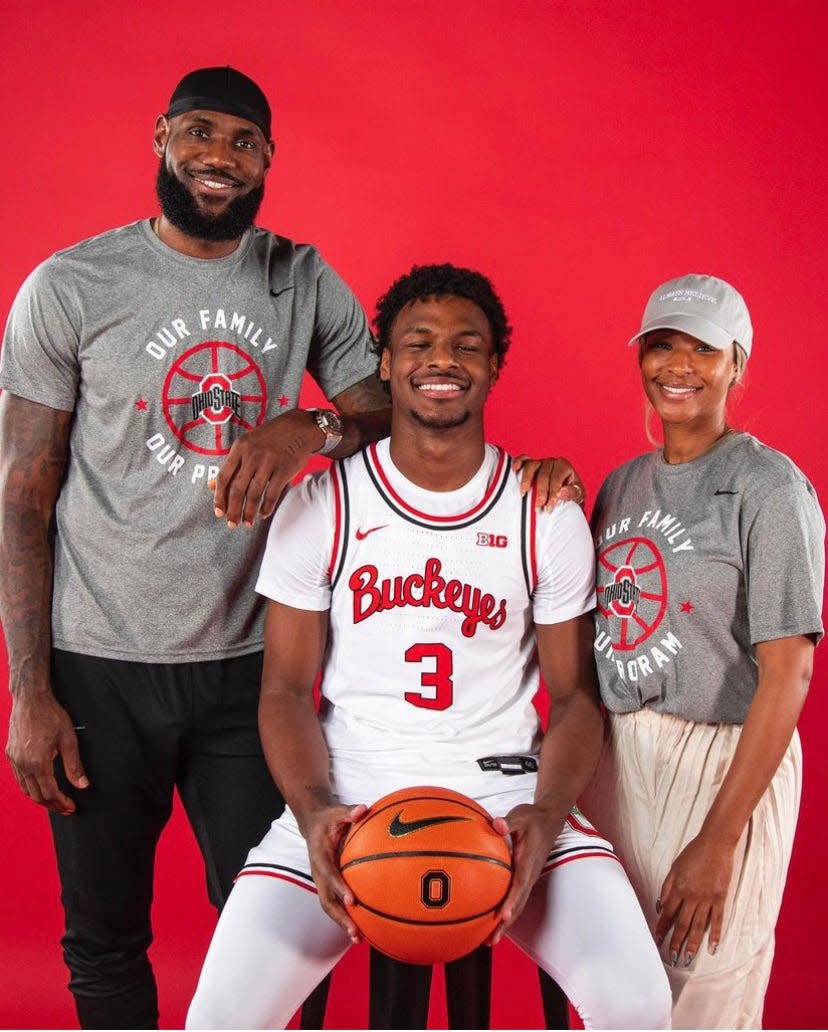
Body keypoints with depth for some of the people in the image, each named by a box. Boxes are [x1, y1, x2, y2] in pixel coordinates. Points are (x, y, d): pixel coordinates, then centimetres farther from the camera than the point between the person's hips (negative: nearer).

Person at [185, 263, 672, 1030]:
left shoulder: (546, 513, 1)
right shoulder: (319, 505, 0)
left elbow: (575, 695, 4)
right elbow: (286, 690, 2)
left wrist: (544, 813, -15)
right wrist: (314, 812, -16)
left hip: (504, 790, 1)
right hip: (348, 795, 0)